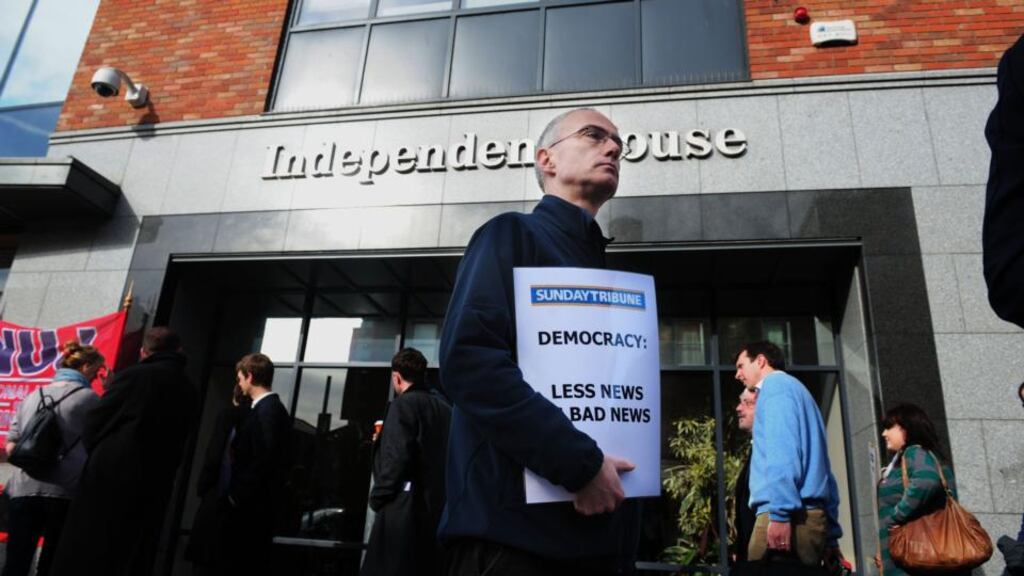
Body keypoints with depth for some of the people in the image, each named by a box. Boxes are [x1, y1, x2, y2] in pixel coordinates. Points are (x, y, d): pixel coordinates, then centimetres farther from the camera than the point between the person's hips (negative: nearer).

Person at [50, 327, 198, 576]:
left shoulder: (133, 375, -7)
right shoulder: (188, 391, 7)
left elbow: (93, 424, -2)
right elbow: (177, 442, 10)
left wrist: (100, 457, 14)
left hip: (110, 480, -4)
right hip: (154, 489, 4)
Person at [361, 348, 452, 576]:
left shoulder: (403, 404, -6)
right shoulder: (446, 409, 14)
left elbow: (396, 457, -16)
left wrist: (378, 496, -5)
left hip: (405, 508, -7)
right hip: (438, 509, 7)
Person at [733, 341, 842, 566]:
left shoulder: (776, 385, 2)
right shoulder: (795, 389, 28)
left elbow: (782, 450, -14)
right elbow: (822, 466, 25)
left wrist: (780, 512, -22)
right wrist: (831, 532, 23)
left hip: (790, 514, -9)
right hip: (813, 515, 9)